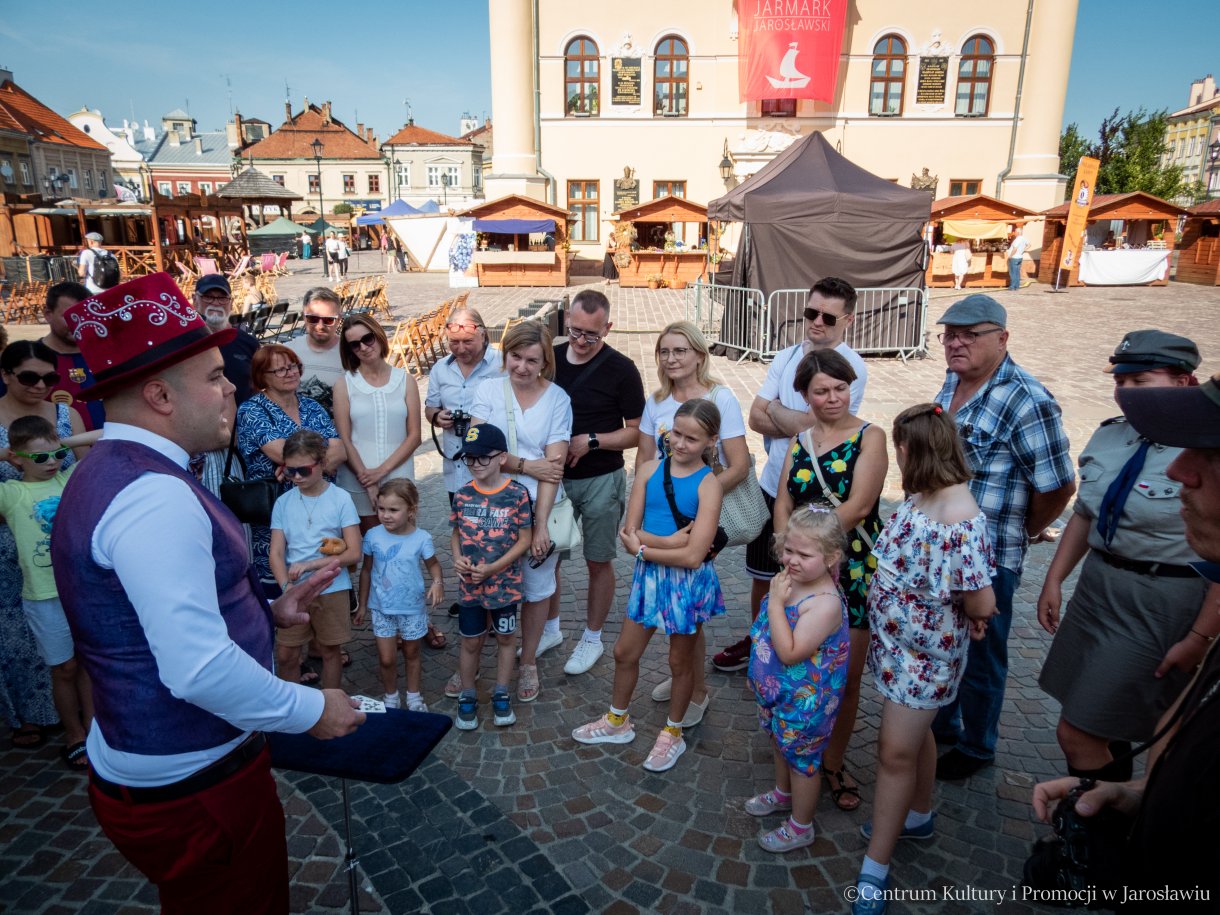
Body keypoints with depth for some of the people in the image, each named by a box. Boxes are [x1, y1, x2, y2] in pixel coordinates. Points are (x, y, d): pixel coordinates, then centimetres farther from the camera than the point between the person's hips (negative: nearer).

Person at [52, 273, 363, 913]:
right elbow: (198, 667, -33)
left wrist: (266, 611, 9)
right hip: (192, 789, -10)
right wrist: (310, 710, -19)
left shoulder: (114, 474, 7)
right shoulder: (153, 496, -27)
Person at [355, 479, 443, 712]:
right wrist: (363, 605, 7)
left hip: (412, 608, -1)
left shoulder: (421, 538, -16)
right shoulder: (373, 536, -12)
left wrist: (438, 582, -22)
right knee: (386, 659, 5)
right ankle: (391, 698, 30)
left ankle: (414, 696, 39)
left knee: (411, 654, 18)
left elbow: (433, 564, 0)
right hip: (382, 608, 1)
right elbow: (366, 570, 1)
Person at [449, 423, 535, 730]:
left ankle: (501, 695, 32)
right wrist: (458, 558, -14)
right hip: (469, 585, 2)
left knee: (505, 638, 15)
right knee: (471, 641, 13)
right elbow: (456, 533, 7)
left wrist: (492, 569, -18)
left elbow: (525, 540, -11)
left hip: (505, 583, -2)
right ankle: (467, 697, 31)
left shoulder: (517, 494, -14)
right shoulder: (462, 495, -4)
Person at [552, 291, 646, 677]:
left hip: (601, 480, -4)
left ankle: (592, 638, 26)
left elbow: (637, 432, -9)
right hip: (554, 476, 4)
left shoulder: (621, 370, -12)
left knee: (598, 561, 8)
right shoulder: (551, 358, 0)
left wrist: (590, 441, -19)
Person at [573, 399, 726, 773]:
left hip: (688, 582, -4)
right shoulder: (650, 470, -5)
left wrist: (643, 547, -15)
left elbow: (693, 555, -22)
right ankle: (618, 721, 42)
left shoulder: (708, 485, -16)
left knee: (680, 662, 16)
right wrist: (669, 541, -22)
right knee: (624, 653, 18)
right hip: (649, 575, 4)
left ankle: (673, 734, 38)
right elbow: (629, 531, -8)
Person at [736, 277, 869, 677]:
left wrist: (775, 409, -6)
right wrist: (800, 424, -17)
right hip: (773, 484, 6)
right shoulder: (786, 358, 5)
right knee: (762, 573, 20)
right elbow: (756, 417, -3)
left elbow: (811, 423, -23)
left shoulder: (850, 366, -14)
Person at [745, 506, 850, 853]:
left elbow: (789, 652, -35)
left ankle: (800, 827, 36)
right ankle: (783, 793, 56)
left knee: (801, 758, 13)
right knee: (780, 743, 29)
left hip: (805, 700, -8)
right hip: (779, 691, 8)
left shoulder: (825, 603, -33)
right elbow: (766, 629, 9)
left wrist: (775, 602, -34)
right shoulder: (791, 581, -7)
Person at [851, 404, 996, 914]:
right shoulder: (918, 498, -3)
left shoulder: (959, 519, -29)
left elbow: (982, 603, -28)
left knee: (896, 752, 2)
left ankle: (875, 869, 17)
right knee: (914, 734, 25)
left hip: (925, 651, -8)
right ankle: (918, 816, 48)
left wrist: (961, 613, -8)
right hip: (899, 640, 8)